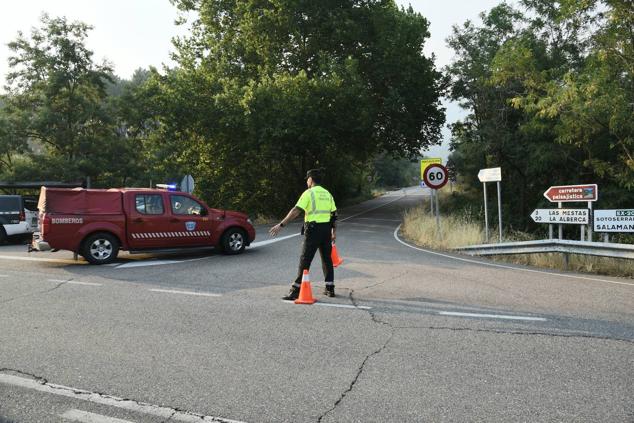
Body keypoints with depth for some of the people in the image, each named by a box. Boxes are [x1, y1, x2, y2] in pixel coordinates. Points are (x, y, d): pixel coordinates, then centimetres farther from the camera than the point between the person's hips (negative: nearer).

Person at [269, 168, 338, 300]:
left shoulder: (309, 193, -7)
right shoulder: (327, 194, 13)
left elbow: (296, 211, -16)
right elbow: (334, 215, 13)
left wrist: (281, 225, -17)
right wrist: (334, 231, 20)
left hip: (313, 229, -6)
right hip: (326, 229, 6)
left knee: (305, 260, -4)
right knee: (327, 258, 15)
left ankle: (296, 290, -4)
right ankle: (330, 288, 18)